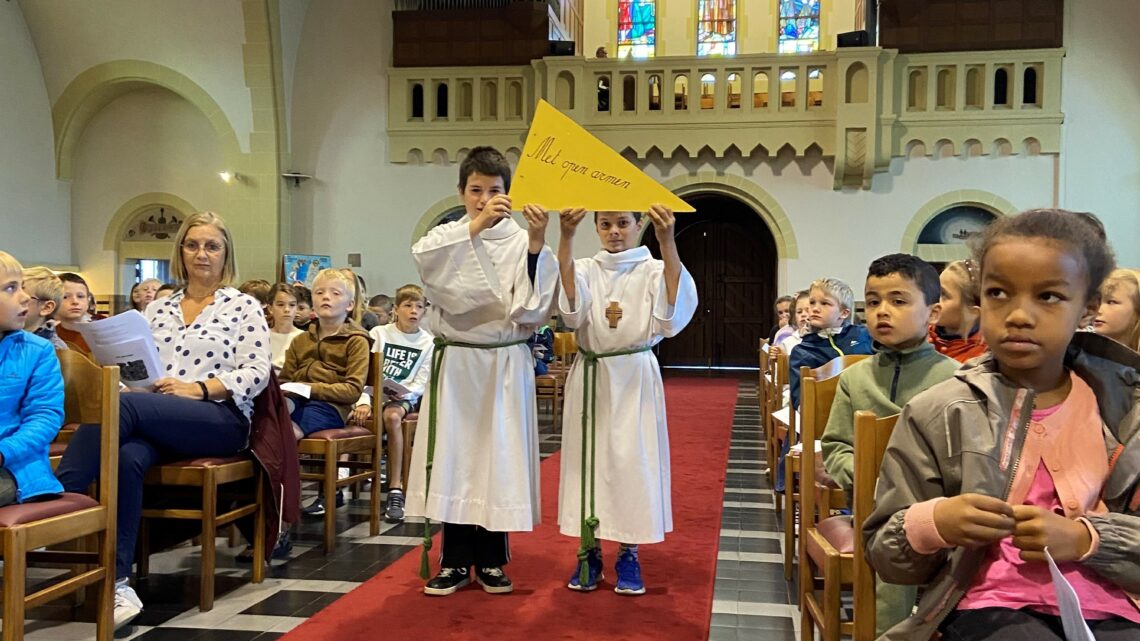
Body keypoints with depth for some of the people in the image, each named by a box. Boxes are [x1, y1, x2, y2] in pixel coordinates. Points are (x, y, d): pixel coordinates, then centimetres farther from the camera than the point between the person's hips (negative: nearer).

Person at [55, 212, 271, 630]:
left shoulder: (243, 306, 7)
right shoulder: (156, 310, 22)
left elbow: (257, 372, -3)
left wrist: (199, 388, -16)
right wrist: (137, 385, -6)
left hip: (222, 420, -4)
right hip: (154, 421, 4)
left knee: (123, 406, -31)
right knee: (127, 458, -33)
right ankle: (117, 584, -34)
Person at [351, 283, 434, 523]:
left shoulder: (427, 342, 8)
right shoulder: (379, 333, 8)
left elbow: (422, 382, 5)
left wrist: (405, 392, -17)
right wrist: (364, 401, -17)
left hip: (405, 397, -2)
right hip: (374, 393, 2)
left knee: (392, 416, -36)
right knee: (355, 416, -30)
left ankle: (396, 490, -32)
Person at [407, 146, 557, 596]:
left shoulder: (521, 240, -1)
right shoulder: (445, 237, 6)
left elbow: (531, 310, -11)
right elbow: (424, 259, -19)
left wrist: (536, 244, -21)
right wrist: (475, 225, -30)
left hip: (505, 365, -1)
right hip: (456, 364, 1)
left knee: (500, 459, 4)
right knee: (454, 459, 3)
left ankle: (491, 559, 18)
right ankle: (456, 560, 16)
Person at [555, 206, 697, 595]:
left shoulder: (653, 270, 0)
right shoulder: (585, 269, 4)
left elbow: (672, 315, -21)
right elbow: (572, 311, -19)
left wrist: (667, 243, -30)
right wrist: (566, 237, -28)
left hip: (635, 377, -2)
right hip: (590, 376, 2)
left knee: (632, 459, 0)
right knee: (588, 458, 4)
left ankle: (628, 554, 14)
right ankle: (589, 550, 17)